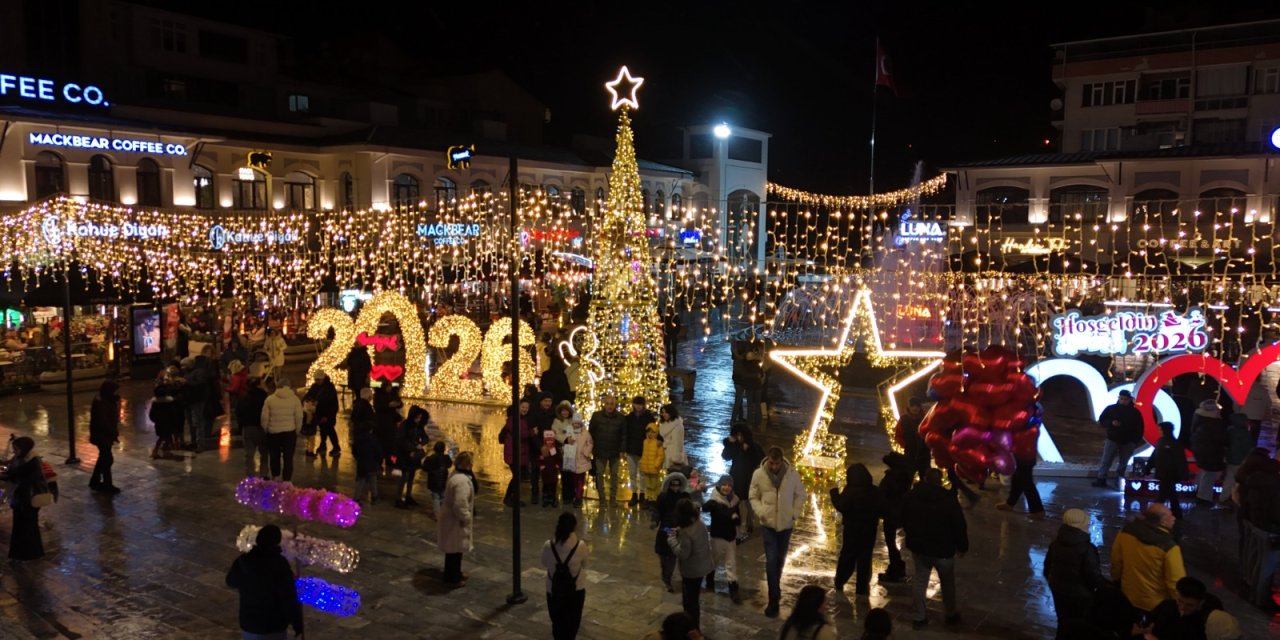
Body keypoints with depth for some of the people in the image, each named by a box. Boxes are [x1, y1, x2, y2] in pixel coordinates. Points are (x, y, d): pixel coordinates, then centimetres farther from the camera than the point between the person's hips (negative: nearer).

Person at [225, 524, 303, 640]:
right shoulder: (280, 564, -21)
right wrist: (298, 626, -12)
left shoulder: (242, 562, -7)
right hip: (274, 624, -5)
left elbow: (231, 582, 16)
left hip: (249, 622, 5)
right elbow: (289, 597, -20)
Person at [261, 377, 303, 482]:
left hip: (273, 433, 1)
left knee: (275, 456, 19)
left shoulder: (270, 399, -3)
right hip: (289, 432, -1)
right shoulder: (295, 399, -3)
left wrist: (266, 430, 13)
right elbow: (299, 418, -4)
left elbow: (264, 418, -3)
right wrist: (296, 432, 10)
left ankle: (275, 477, 34)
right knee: (288, 458, 4)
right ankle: (287, 481, 3)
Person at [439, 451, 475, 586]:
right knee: (455, 550, 3)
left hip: (453, 519, 11)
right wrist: (466, 518, -17)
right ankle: (453, 578, 16)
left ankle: (454, 574, 35)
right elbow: (460, 505, -32)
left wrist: (466, 516, 21)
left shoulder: (457, 475, 6)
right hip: (456, 521, -11)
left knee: (454, 550, 22)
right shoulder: (462, 481, -29)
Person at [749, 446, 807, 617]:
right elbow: (753, 497, 0)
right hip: (768, 524, -1)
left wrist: (794, 513, -8)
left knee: (780, 559, 16)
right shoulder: (758, 474, -12)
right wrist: (760, 512, -14)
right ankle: (774, 598, 0)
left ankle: (775, 590, 39)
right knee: (771, 560, -7)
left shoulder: (793, 474, -12)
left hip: (786, 523, 1)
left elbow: (800, 495, 2)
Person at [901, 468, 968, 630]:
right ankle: (951, 613, 32)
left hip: (918, 545, 4)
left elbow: (904, 520, 9)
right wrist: (963, 546, 1)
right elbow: (959, 524, -13)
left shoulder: (911, 496, -3)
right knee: (948, 582, 16)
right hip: (943, 548, -3)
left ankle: (920, 617, 16)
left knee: (919, 579, 13)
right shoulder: (948, 498, -17)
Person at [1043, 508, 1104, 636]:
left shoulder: (1055, 544, -2)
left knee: (1063, 624, 20)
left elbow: (1047, 568, 7)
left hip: (1059, 592, 6)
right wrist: (1100, 584, 0)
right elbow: (1093, 575, -21)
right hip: (1081, 595, -6)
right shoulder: (1087, 549, -23)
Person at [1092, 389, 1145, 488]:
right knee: (1106, 461, -3)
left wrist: (1136, 441, 0)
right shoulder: (1111, 409, 1)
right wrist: (1111, 423, -14)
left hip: (1127, 443, 1)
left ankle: (1119, 480, 14)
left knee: (1123, 463, 7)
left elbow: (1139, 428, 7)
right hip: (1112, 440, -1)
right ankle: (1101, 479, -1)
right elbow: (1101, 421, 5)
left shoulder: (1135, 412, 2)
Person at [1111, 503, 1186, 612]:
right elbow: (1175, 583, -20)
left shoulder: (1126, 532, -11)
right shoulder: (1168, 546, -26)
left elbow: (1116, 563, 2)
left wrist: (1117, 582, 18)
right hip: (1157, 605, -4)